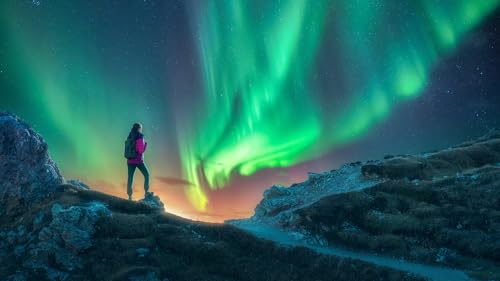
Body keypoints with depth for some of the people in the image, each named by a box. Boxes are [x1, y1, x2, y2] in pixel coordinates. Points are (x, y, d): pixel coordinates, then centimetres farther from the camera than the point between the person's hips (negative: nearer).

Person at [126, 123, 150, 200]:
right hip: (138, 160, -5)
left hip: (130, 160, 5)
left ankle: (129, 196, 2)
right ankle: (146, 192, 10)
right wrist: (145, 144, 0)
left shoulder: (130, 138, 6)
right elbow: (141, 150, -15)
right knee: (146, 175, 13)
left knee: (130, 178, 5)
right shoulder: (140, 137, -13)